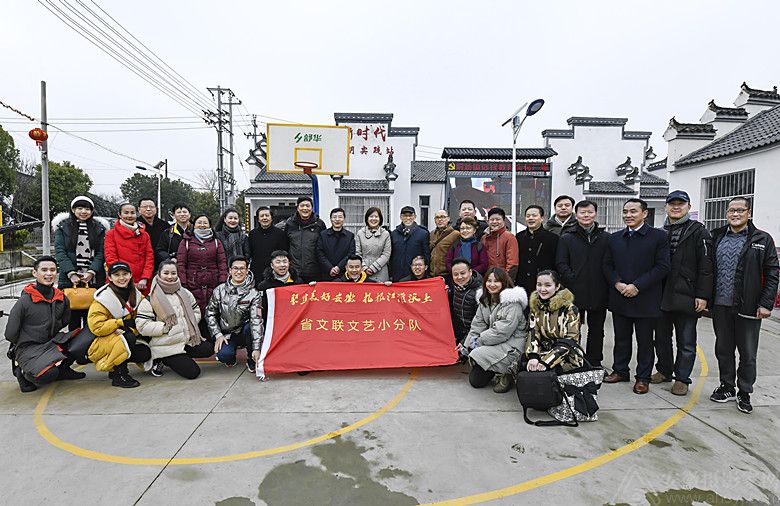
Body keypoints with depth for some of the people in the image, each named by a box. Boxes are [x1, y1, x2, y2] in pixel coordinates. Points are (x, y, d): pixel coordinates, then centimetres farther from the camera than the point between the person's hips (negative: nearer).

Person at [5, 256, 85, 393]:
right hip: (27, 349, -5)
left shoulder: (62, 299, 1)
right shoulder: (24, 301, -13)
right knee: (47, 374, -28)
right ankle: (22, 371, 5)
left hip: (51, 344, 6)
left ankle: (61, 369, 8)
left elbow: (64, 321, 18)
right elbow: (10, 334, -8)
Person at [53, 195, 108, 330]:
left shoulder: (99, 228, 10)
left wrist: (91, 272, -11)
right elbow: (59, 251, 0)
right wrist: (71, 273, -12)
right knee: (73, 316, -1)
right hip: (70, 279, 0)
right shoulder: (63, 226, 8)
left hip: (94, 280, 1)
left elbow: (100, 253, 3)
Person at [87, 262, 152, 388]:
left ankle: (114, 369, 9)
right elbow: (96, 327, -22)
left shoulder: (136, 295, 2)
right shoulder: (103, 298, -16)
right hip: (99, 344, -6)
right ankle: (119, 377, -16)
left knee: (145, 353, -19)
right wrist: (122, 322, -23)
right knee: (128, 338, -34)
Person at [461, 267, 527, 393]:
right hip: (494, 344, 8)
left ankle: (507, 373, -4)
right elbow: (477, 325, 9)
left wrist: (478, 341, -15)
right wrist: (467, 345, 1)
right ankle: (502, 369, 24)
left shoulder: (512, 302, -16)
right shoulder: (485, 299, 10)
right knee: (475, 380, 2)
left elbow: (503, 331, -23)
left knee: (477, 355, -26)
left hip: (511, 345, -8)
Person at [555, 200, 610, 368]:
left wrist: (607, 284, -5)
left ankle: (594, 363, 25)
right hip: (574, 293, -2)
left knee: (596, 330, 12)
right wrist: (573, 280, -11)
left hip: (599, 293, 2)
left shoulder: (606, 238, 7)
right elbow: (561, 264, -2)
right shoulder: (566, 238, 3)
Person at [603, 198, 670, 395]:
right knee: (621, 338, 14)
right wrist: (617, 283, -8)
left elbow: (663, 267, -10)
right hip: (619, 298, 4)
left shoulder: (658, 236, -4)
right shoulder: (615, 238, 10)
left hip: (645, 300, -4)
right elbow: (607, 265, 10)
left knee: (645, 341, 7)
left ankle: (643, 378, 19)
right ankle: (620, 371, 28)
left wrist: (637, 286, -16)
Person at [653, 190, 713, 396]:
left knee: (686, 341, 5)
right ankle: (664, 370, 31)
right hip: (661, 295, 5)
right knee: (661, 337, 15)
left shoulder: (698, 232, -4)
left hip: (686, 296, -5)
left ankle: (682, 378, 17)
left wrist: (703, 295, -15)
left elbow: (706, 266, -10)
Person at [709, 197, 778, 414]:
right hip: (720, 306, 3)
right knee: (723, 350, 14)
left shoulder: (762, 239, -1)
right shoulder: (716, 237, 7)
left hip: (748, 307, -3)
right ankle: (727, 388, 28)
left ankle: (744, 393, 23)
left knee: (748, 354, 8)